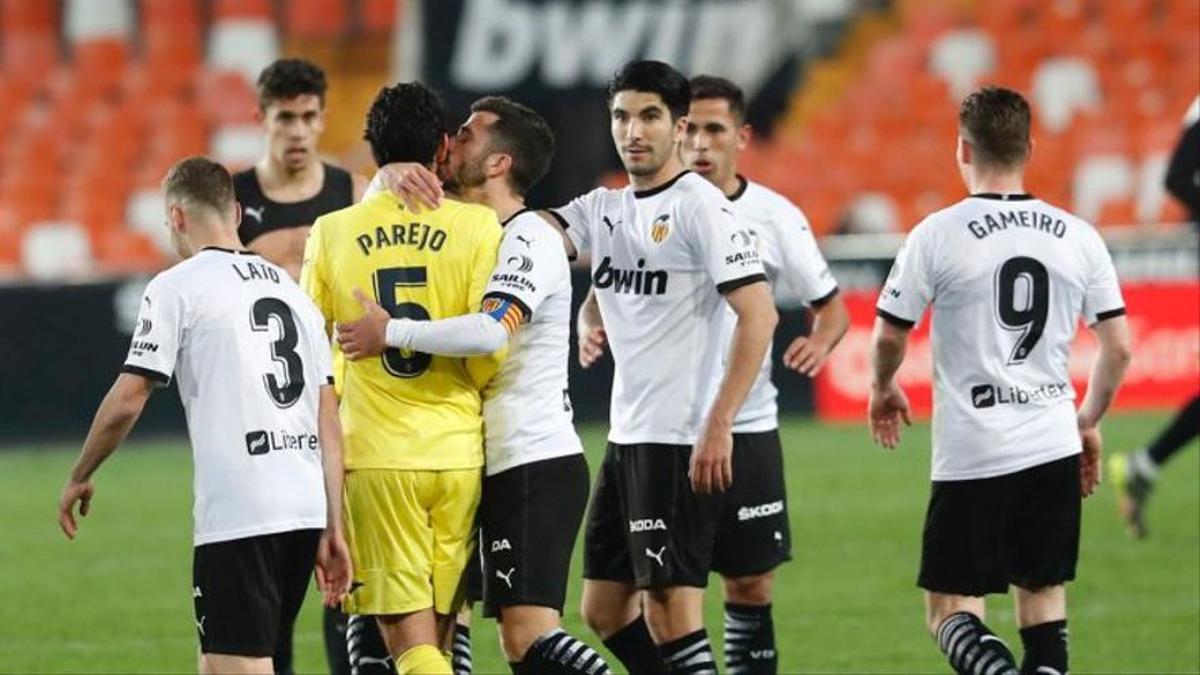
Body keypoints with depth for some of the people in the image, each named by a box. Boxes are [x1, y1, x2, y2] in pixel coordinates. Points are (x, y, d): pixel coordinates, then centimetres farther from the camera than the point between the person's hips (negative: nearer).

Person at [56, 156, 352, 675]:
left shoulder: (177, 287, -2)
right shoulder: (292, 290, 18)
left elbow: (126, 402, -6)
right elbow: (328, 420, 14)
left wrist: (79, 479, 10)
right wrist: (333, 530, 14)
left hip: (236, 515, -7)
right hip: (306, 509, 7)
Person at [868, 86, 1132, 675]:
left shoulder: (937, 235, -7)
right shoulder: (1078, 237, 3)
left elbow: (888, 337, 0)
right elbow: (1117, 348, 6)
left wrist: (882, 390, 22)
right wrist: (1089, 421, 23)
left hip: (971, 455, -4)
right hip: (1055, 448, 4)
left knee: (949, 610, 2)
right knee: (1043, 597, 14)